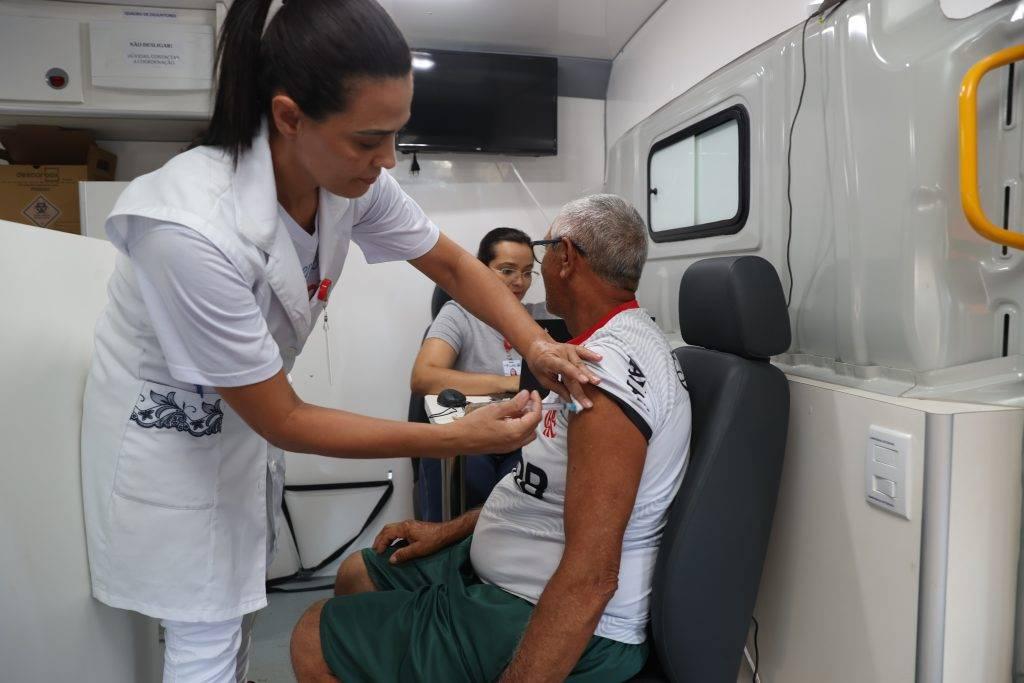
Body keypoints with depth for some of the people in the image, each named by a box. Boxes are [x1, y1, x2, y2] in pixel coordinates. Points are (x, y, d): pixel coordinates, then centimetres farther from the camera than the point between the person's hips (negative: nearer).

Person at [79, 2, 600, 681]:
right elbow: (283, 421, -29)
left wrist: (535, 341, -20)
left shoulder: (355, 180, -20)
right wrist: (460, 437, -30)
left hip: (246, 405, 6)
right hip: (165, 422, -6)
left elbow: (453, 265, -4)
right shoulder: (192, 228, -38)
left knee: (243, 580, 25)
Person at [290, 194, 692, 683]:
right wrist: (452, 530, 14)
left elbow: (591, 579, -30)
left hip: (563, 628, -10)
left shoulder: (611, 367, -28)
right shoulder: (616, 341, 7)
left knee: (311, 641, -3)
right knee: (355, 575, 19)